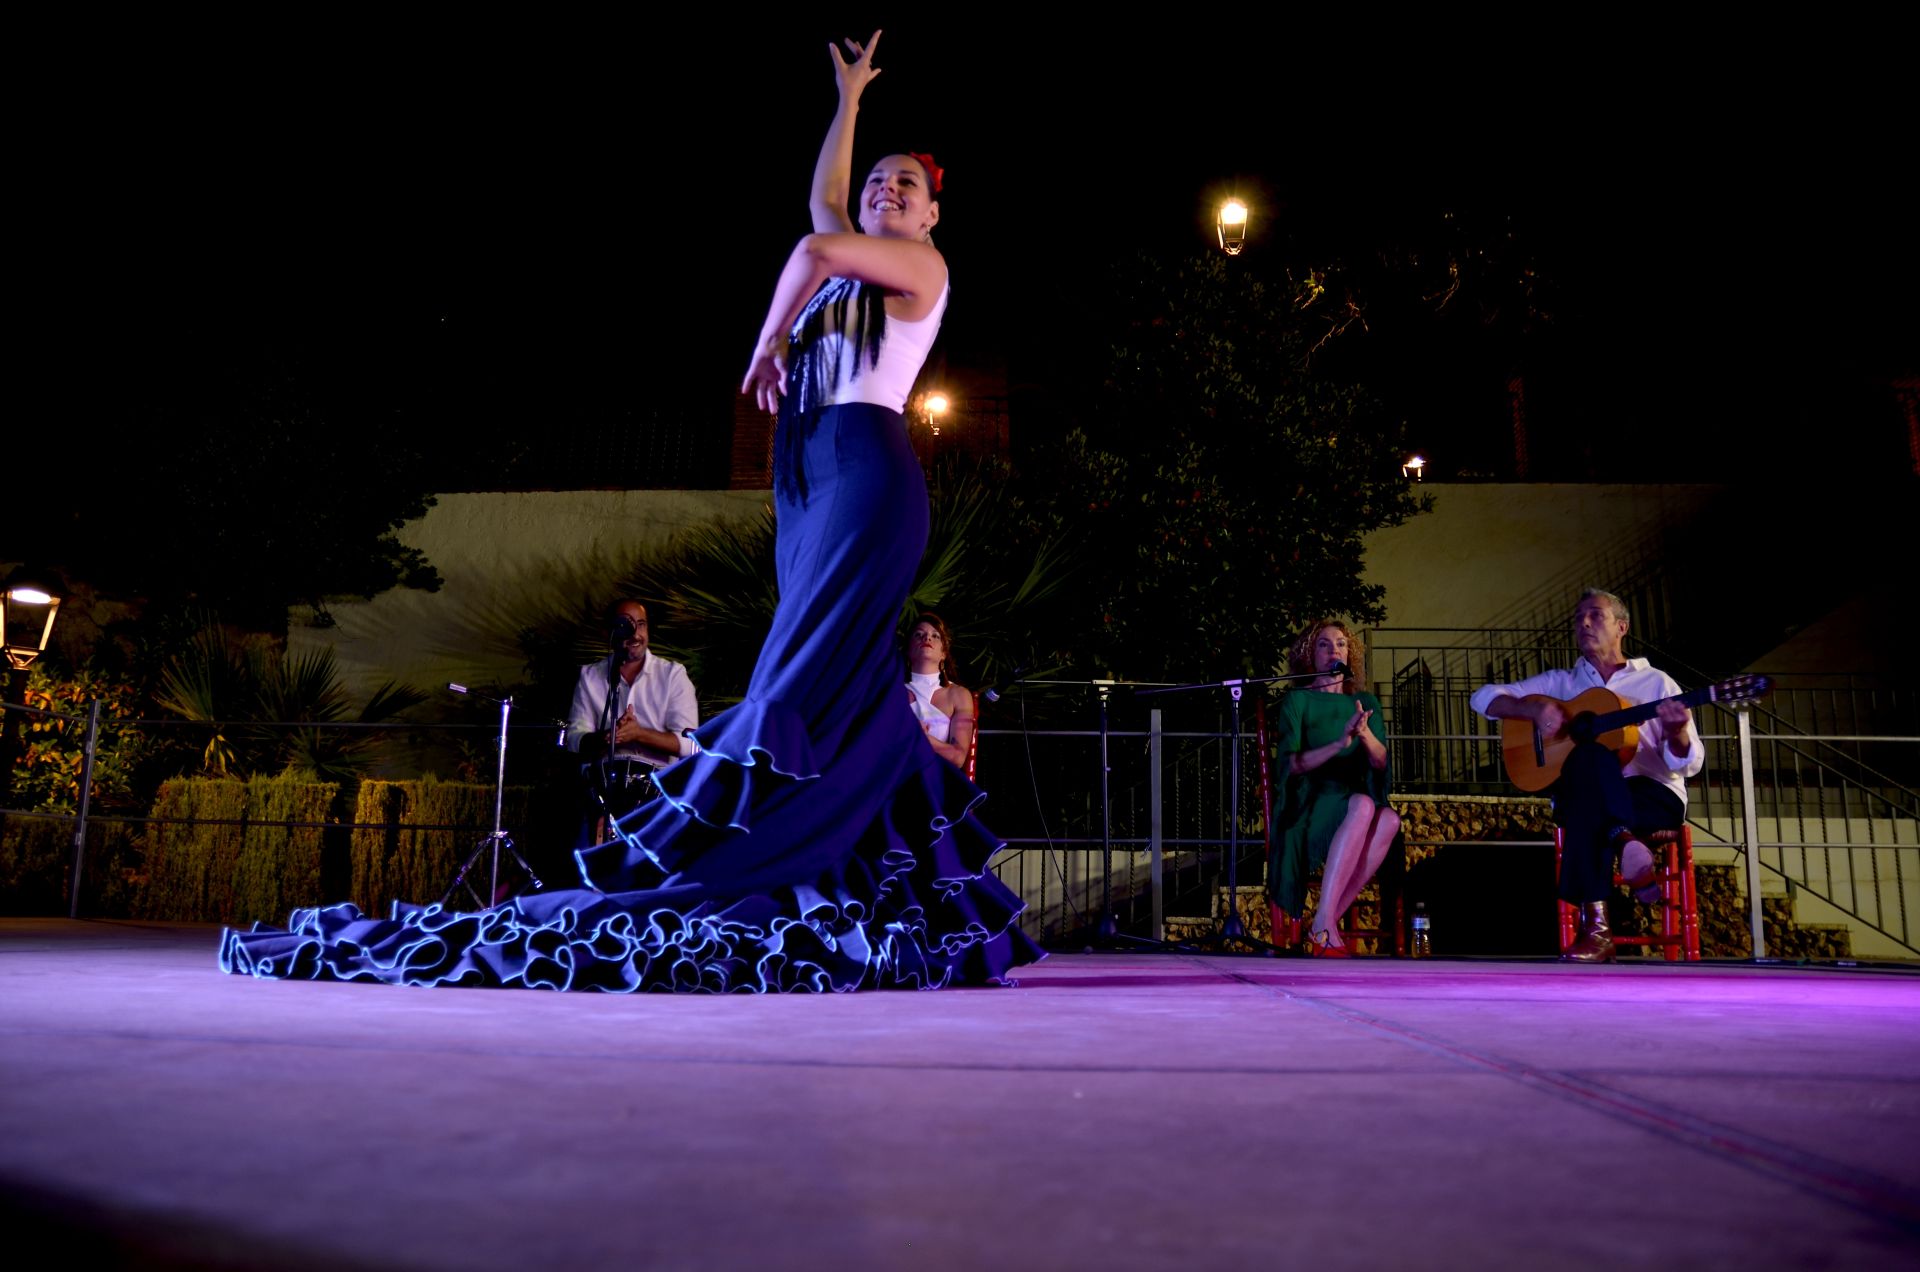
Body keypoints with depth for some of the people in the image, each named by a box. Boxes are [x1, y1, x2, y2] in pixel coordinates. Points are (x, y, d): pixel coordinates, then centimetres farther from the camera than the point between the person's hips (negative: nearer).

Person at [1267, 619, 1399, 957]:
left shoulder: (1365, 702, 18)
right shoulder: (1297, 700, 5)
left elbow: (1380, 762, 4)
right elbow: (1291, 764, -8)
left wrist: (1365, 735, -19)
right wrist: (1339, 743, -24)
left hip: (1356, 798, 4)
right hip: (1309, 805, -4)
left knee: (1389, 818, -32)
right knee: (1362, 806, -36)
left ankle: (1328, 921, -28)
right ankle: (1323, 925, -37)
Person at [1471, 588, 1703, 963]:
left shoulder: (1656, 682, 14)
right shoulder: (1561, 681, 18)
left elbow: (1688, 763, 6)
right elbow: (1484, 697, 8)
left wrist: (1676, 733, -18)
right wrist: (1534, 709, -10)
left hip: (1656, 799, -1)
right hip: (1583, 798, 1)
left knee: (1586, 806, -38)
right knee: (1590, 750, -35)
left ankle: (1596, 926, -39)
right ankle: (1624, 842, -44)